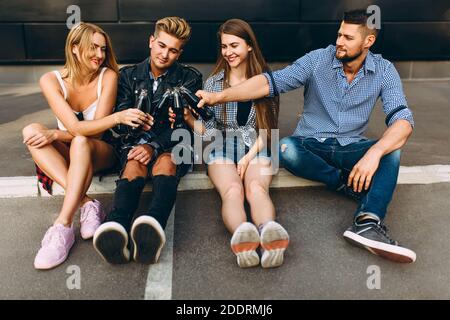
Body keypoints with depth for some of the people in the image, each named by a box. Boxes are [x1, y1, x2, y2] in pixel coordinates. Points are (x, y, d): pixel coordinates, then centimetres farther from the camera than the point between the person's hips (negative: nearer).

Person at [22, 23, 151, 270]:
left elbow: (96, 131, -14)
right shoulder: (51, 80, -10)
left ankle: (63, 225, -40)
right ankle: (86, 203, -35)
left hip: (101, 152, -2)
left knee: (81, 143, -35)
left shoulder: (108, 77, -11)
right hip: (70, 154, 2)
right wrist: (118, 117, -37)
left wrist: (56, 134, -25)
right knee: (31, 130, -25)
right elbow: (75, 127, -23)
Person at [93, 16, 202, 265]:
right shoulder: (128, 75, 13)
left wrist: (154, 146, -19)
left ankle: (153, 226, -63)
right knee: (134, 166, -34)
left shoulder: (190, 78, 8)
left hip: (173, 145, -1)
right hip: (135, 143, 1)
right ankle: (115, 228, -60)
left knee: (165, 163, -36)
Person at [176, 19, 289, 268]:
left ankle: (269, 234, -62)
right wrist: (190, 119, -14)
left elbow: (269, 127, 6)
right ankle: (242, 236, -62)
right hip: (222, 145, 0)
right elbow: (209, 130, 8)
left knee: (256, 188, -34)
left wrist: (249, 157, -8)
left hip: (256, 147, 0)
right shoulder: (213, 83, 12)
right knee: (232, 190, -34)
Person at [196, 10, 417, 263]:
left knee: (391, 152, -28)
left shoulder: (384, 71, -6)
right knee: (285, 148, -33)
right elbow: (272, 82, -19)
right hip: (311, 145, 0)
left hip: (350, 148, 1)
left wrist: (374, 152, -38)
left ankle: (367, 223, -43)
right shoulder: (318, 60, -9)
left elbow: (403, 120, -18)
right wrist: (220, 96, -31)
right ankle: (353, 184, -19)